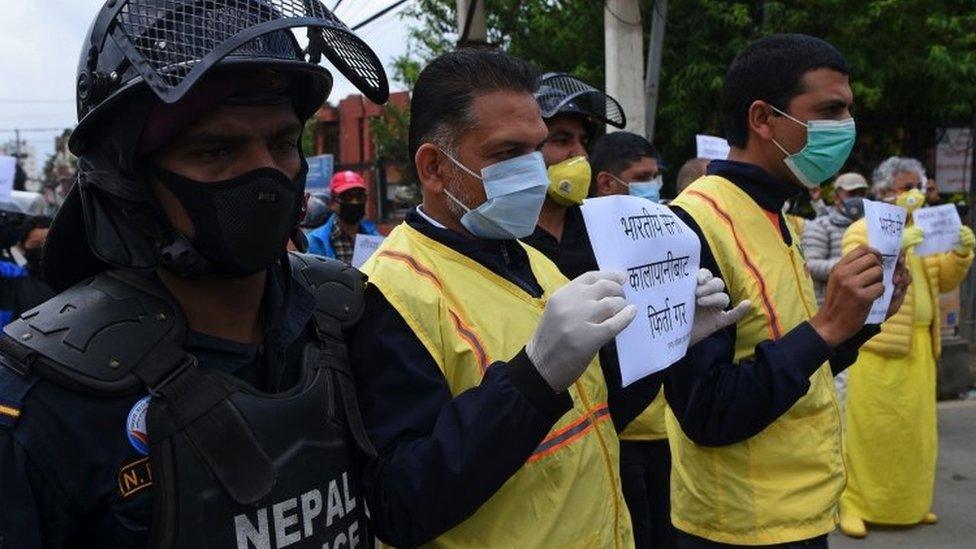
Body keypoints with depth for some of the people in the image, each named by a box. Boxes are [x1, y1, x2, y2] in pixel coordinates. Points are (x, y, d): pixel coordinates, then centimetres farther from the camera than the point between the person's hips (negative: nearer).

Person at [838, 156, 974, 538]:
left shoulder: (922, 231, 20)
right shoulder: (861, 230, -1)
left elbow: (945, 281, 17)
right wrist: (895, 248, -23)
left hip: (919, 344, 6)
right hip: (878, 345, -6)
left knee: (916, 426, 8)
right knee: (871, 426, -6)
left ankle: (910, 502, 20)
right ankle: (855, 504, 0)